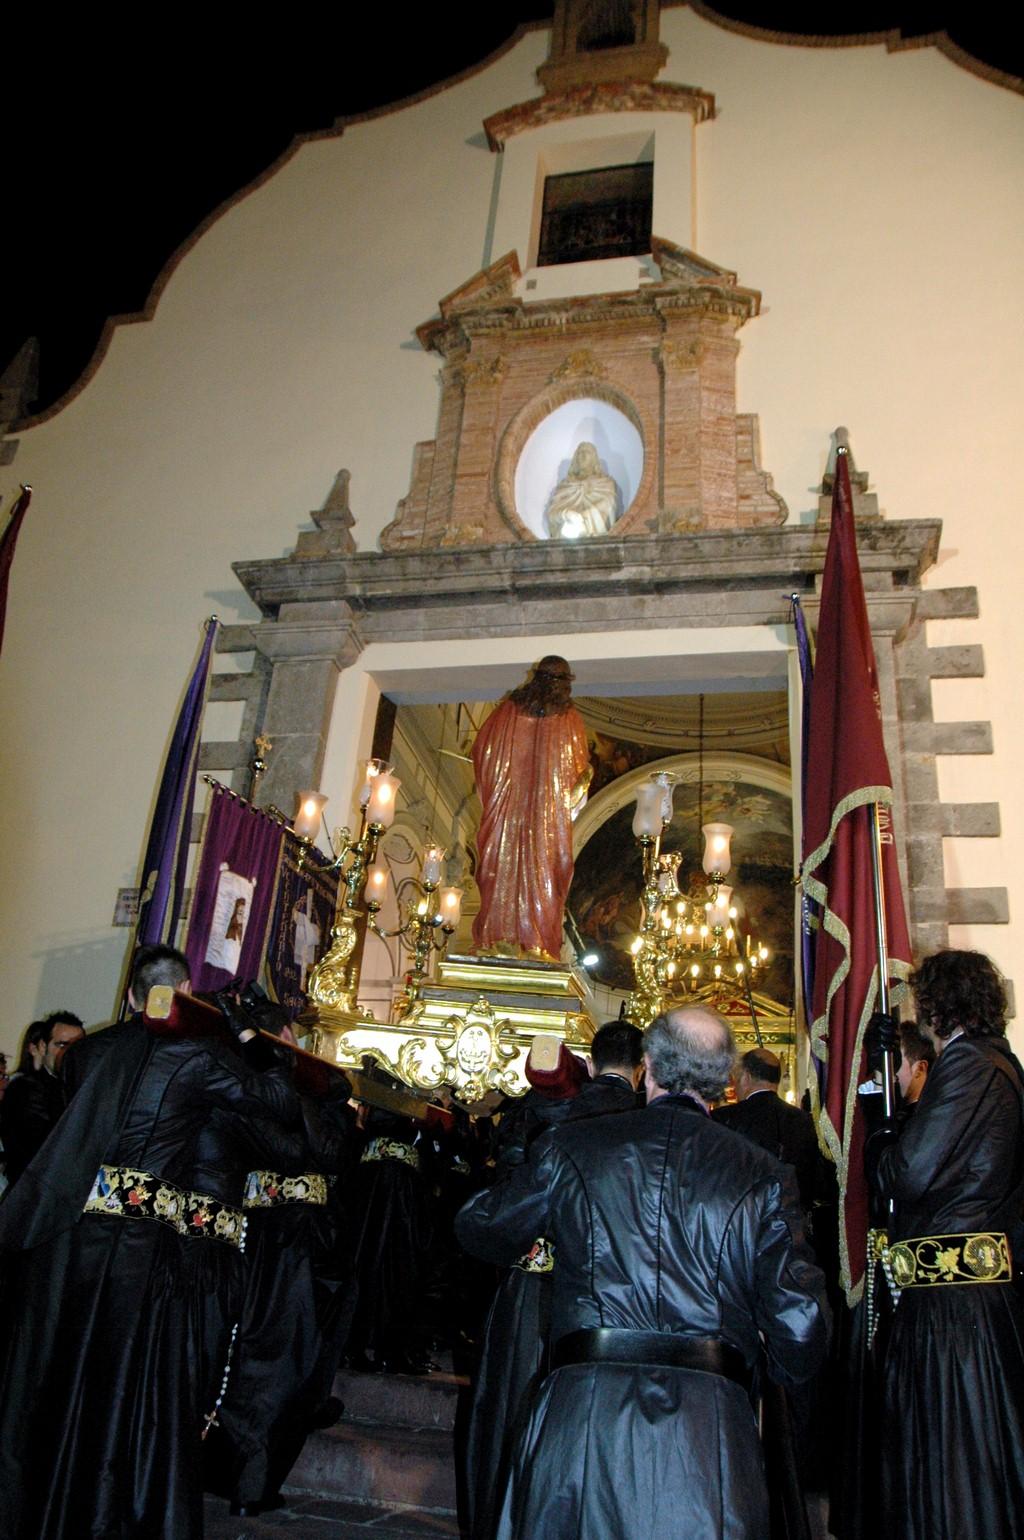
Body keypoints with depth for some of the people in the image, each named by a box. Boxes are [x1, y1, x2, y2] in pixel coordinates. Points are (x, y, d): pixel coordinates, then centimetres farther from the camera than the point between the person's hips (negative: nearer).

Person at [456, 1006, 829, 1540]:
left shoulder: (569, 1145, 2)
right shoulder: (763, 1176, 1)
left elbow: (481, 1231, 14)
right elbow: (800, 1326, -1)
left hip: (582, 1409, 0)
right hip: (712, 1426, 0)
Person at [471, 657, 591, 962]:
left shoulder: (508, 710, 5)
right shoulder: (570, 718, 0)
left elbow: (480, 751, 8)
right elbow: (580, 768, 3)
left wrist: (490, 792, 20)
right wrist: (569, 797, 21)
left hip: (506, 807, 1)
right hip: (550, 814, -1)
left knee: (503, 868, 3)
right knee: (542, 871, 0)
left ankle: (498, 936, -1)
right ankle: (536, 941, -4)